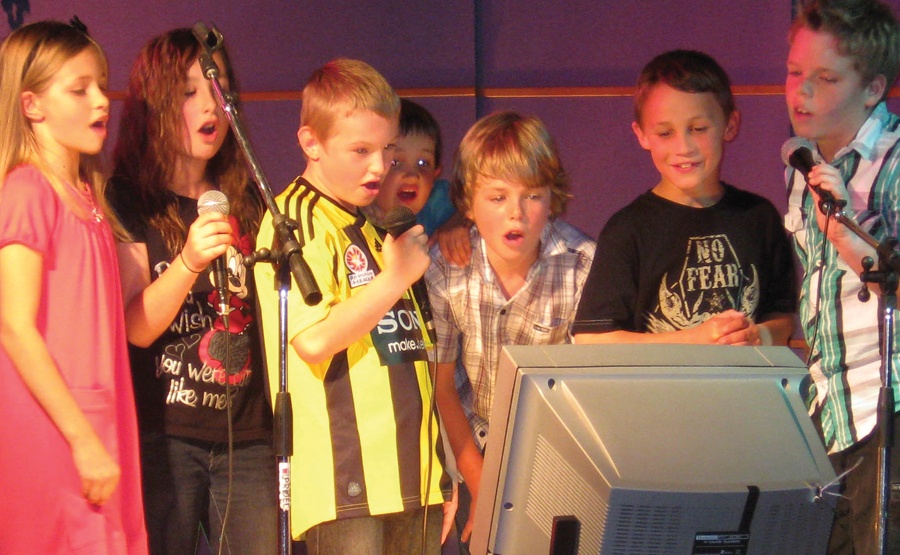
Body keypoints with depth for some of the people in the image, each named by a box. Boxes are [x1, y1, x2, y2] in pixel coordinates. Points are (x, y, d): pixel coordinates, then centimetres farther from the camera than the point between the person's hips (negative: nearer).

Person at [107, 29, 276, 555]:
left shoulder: (246, 202, 15)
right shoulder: (129, 201, 0)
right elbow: (137, 328, -10)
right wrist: (189, 262, -26)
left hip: (247, 435, 4)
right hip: (164, 433, -4)